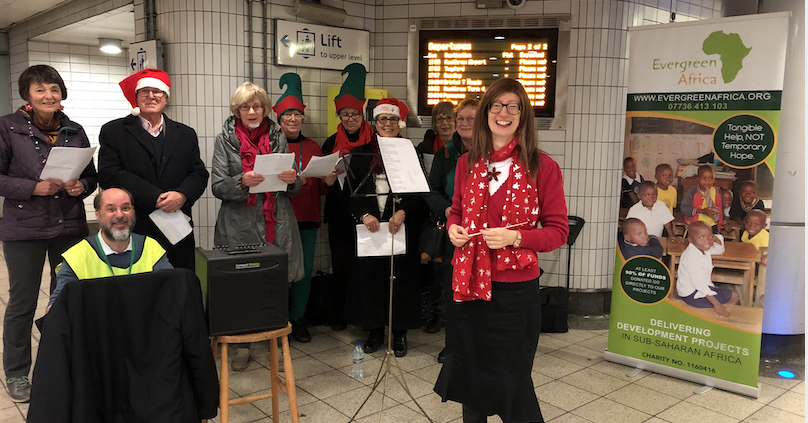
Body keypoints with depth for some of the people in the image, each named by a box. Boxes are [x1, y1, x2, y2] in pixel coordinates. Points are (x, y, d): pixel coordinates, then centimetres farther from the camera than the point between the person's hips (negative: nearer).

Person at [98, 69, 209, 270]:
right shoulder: (113, 132, 7)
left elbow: (199, 174, 9)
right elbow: (109, 175, -5)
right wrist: (155, 198, -14)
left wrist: (182, 195, -13)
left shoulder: (186, 134, 15)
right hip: (132, 230, -2)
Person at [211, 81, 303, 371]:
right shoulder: (225, 140, 4)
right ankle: (242, 346, 17)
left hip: (276, 224, 2)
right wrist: (242, 182, -21)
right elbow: (218, 187, -2)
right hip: (240, 226, -2)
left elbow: (294, 189, 14)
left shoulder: (278, 138, 11)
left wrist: (293, 180, -10)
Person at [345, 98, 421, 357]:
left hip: (401, 226, -1)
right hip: (369, 226, 2)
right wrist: (364, 214, -11)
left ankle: (400, 331, 15)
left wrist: (402, 211, -18)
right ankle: (375, 330, 18)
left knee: (400, 274, 0)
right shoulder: (361, 154, 9)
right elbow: (352, 192, 6)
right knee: (369, 273, 2)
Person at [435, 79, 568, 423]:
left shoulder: (542, 167, -7)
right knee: (469, 368, 18)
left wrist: (514, 237, -21)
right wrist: (453, 227, -3)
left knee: (511, 379, 9)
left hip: (515, 288, -4)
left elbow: (558, 230, -6)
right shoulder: (467, 163, 5)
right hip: (468, 282, 4)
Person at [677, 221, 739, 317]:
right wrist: (716, 304, -35)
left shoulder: (704, 248, 2)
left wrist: (716, 238, -4)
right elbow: (698, 282, -33)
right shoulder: (692, 256, -28)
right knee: (733, 296, -4)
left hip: (702, 287, 10)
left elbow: (720, 250, 21)